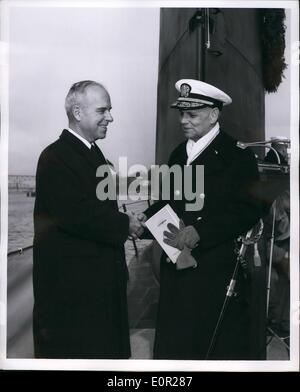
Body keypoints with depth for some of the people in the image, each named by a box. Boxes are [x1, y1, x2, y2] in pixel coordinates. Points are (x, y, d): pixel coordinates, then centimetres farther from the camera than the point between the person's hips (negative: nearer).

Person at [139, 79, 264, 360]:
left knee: (222, 346, 8)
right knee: (172, 342, 12)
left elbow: (248, 210, -15)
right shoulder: (179, 154, 13)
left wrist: (199, 232, -23)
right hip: (177, 264, 6)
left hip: (216, 269, -6)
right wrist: (147, 217, -1)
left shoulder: (237, 155, -9)